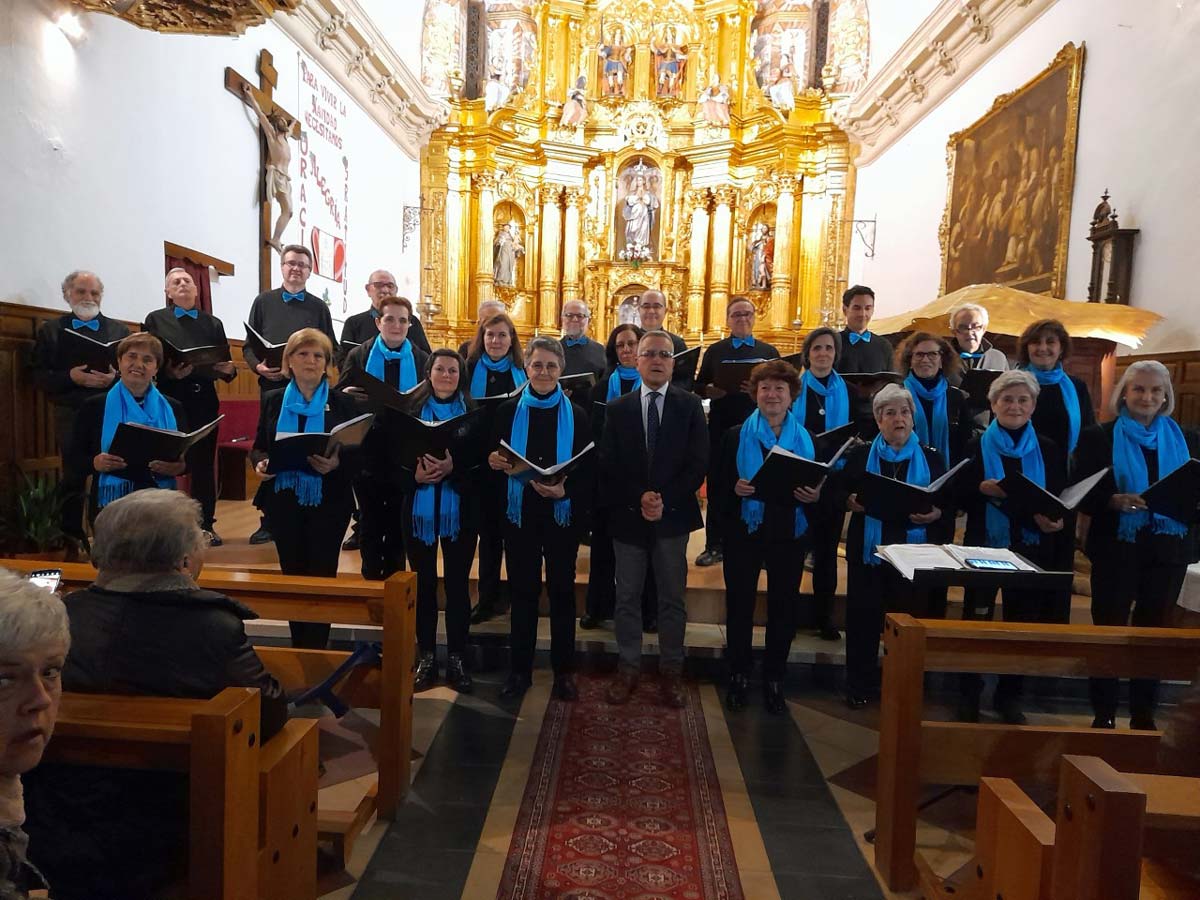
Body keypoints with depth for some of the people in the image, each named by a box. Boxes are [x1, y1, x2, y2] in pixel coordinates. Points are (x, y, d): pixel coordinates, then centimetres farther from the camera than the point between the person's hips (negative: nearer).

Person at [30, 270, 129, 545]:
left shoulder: (119, 330, 12)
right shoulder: (51, 330, 10)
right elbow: (39, 377, 3)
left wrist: (114, 378, -14)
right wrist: (71, 377, -14)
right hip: (71, 416, 0)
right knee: (73, 479, 6)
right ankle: (72, 540, 16)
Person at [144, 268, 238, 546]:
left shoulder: (213, 323, 15)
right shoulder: (156, 320, 9)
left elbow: (225, 363, 11)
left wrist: (229, 370, -12)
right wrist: (170, 373, -20)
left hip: (204, 399, 2)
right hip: (171, 398, -2)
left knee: (204, 463, 6)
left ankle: (206, 525, 13)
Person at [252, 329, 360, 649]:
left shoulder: (343, 403, 0)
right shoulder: (273, 401, 9)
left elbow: (358, 454, -3)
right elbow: (258, 447, 11)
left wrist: (337, 463, -23)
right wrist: (260, 463, -11)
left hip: (328, 503, -3)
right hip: (284, 502, 3)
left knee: (321, 577, 0)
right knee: (292, 574, 9)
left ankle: (315, 652, 11)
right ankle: (298, 649, 22)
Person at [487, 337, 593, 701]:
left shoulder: (576, 415, 0)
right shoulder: (508, 411, 3)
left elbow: (588, 471, -2)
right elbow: (494, 459, 6)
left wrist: (565, 490, -20)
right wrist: (494, 462, -17)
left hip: (562, 515, -1)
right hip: (520, 514, 1)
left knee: (562, 590, 9)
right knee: (523, 591, 8)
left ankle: (564, 670, 21)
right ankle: (520, 669, 21)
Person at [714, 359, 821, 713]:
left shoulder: (808, 440, 5)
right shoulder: (736, 436, -1)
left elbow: (822, 489, 8)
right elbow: (717, 488, -3)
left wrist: (815, 496, -14)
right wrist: (735, 489, -24)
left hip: (789, 535, 2)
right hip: (745, 533, -2)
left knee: (783, 606, 9)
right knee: (739, 604, 6)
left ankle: (774, 679, 25)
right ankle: (739, 675, 23)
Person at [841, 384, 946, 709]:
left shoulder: (931, 457, 8)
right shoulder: (861, 455, 6)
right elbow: (841, 495, 6)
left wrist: (935, 514, -13)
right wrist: (852, 502, -15)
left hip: (913, 550, 1)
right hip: (868, 548, 0)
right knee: (863, 616, 2)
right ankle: (859, 686, 16)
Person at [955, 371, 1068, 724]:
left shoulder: (1049, 450, 5)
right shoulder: (976, 446, -1)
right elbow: (958, 499, -3)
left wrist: (1054, 521, -14)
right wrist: (982, 489, -22)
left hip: (1030, 550, 2)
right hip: (983, 547, -2)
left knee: (1023, 622, 9)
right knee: (976, 619, 4)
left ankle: (1009, 695, 25)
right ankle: (969, 694, 19)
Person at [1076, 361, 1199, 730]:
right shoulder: (1099, 437, -1)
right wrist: (1113, 501, -24)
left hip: (1168, 549, 3)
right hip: (1117, 547, -3)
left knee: (1154, 630, 11)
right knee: (1108, 629, 3)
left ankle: (1144, 714, 24)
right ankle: (1103, 714, 15)